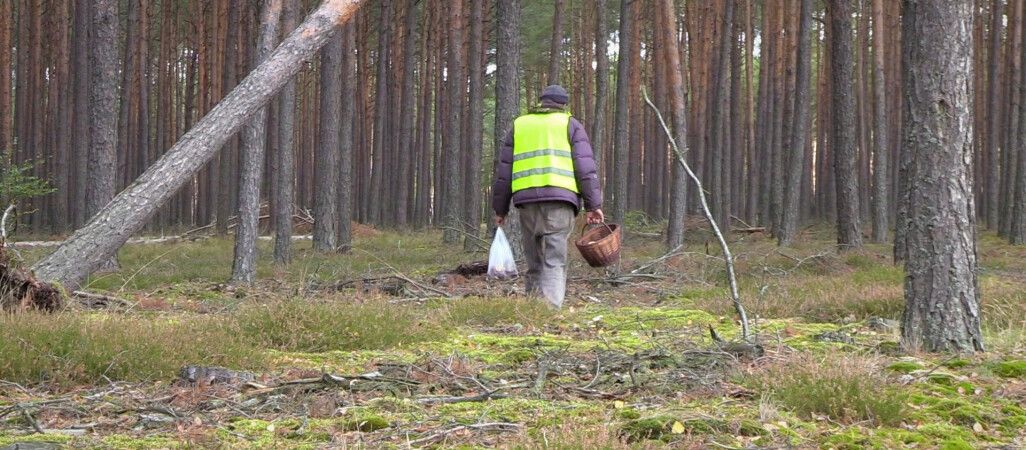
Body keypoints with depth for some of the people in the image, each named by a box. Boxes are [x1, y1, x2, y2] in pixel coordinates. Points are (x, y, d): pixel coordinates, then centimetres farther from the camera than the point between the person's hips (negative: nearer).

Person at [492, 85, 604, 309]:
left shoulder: (519, 125, 21)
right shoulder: (570, 124, 12)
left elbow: (504, 170, 17)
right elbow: (585, 167, 2)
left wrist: (500, 208, 20)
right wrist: (593, 204, 0)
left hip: (526, 198, 3)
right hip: (559, 197, -3)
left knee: (534, 262, 11)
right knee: (555, 262, -8)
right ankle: (551, 308, -25)